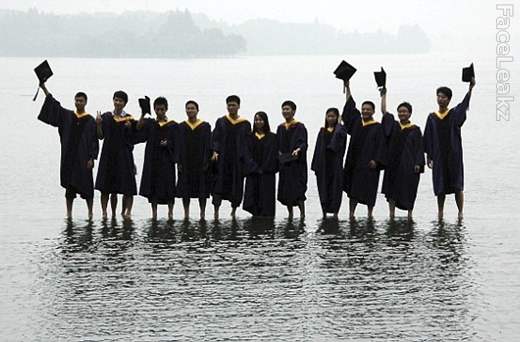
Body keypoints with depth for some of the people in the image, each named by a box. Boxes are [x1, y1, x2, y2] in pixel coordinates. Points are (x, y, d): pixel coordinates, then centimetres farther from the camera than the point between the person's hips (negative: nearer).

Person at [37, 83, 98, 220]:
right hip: (69, 157, 3)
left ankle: (90, 212, 8)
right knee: (69, 185, 4)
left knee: (86, 185, -1)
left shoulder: (90, 121, 0)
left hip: (84, 158, -3)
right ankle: (69, 213, 7)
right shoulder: (67, 116, 9)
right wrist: (44, 88, -4)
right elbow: (54, 104, 4)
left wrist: (91, 158, -10)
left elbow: (94, 141, -2)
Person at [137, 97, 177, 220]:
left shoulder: (172, 125, 4)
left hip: (167, 160, -2)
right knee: (153, 187, 2)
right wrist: (143, 114, -20)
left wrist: (167, 143, -17)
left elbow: (176, 143, 2)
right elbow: (139, 129, -10)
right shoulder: (149, 123, 8)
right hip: (152, 159, 2)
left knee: (168, 186, -2)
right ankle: (154, 212, 8)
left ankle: (170, 212, 6)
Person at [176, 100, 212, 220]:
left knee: (202, 189, 0)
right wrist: (179, 162, -4)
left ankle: (203, 213, 6)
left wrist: (206, 162, -9)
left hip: (200, 162, -2)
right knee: (185, 189, 3)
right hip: (185, 163, 2)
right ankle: (186, 213, 9)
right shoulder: (181, 127, 7)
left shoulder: (205, 126, 1)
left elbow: (207, 145, -2)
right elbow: (178, 146, 5)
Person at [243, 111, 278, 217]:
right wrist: (255, 168, -7)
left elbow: (273, 155, -2)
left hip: (267, 174, -2)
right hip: (253, 174, 2)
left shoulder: (272, 137, 4)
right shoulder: (250, 137, 11)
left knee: (266, 199, -5)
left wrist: (263, 169, -10)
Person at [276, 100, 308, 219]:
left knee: (298, 188, -13)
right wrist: (279, 153, 0)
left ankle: (302, 213, -12)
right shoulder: (281, 128, 14)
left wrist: (298, 149, -35)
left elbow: (303, 143, -15)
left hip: (296, 163, -6)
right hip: (284, 163, 6)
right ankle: (290, 214, 13)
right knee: (285, 191, 5)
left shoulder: (299, 127, -4)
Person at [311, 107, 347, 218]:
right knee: (323, 188, 4)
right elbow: (318, 148, 10)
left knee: (335, 188, -3)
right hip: (323, 163, 3)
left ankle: (335, 212, 0)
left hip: (336, 164, -3)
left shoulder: (340, 130, 2)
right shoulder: (323, 131, 12)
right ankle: (324, 212, 9)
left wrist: (338, 123, -12)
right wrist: (315, 165, 4)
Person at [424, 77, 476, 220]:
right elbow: (428, 139, 9)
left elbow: (464, 105, -18)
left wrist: (470, 88, -33)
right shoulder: (432, 117, 8)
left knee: (457, 185, -3)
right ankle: (440, 213, 12)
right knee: (440, 186, 5)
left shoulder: (455, 114, 1)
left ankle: (460, 212, -2)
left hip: (454, 154, -2)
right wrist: (428, 156, 3)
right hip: (438, 155, 2)